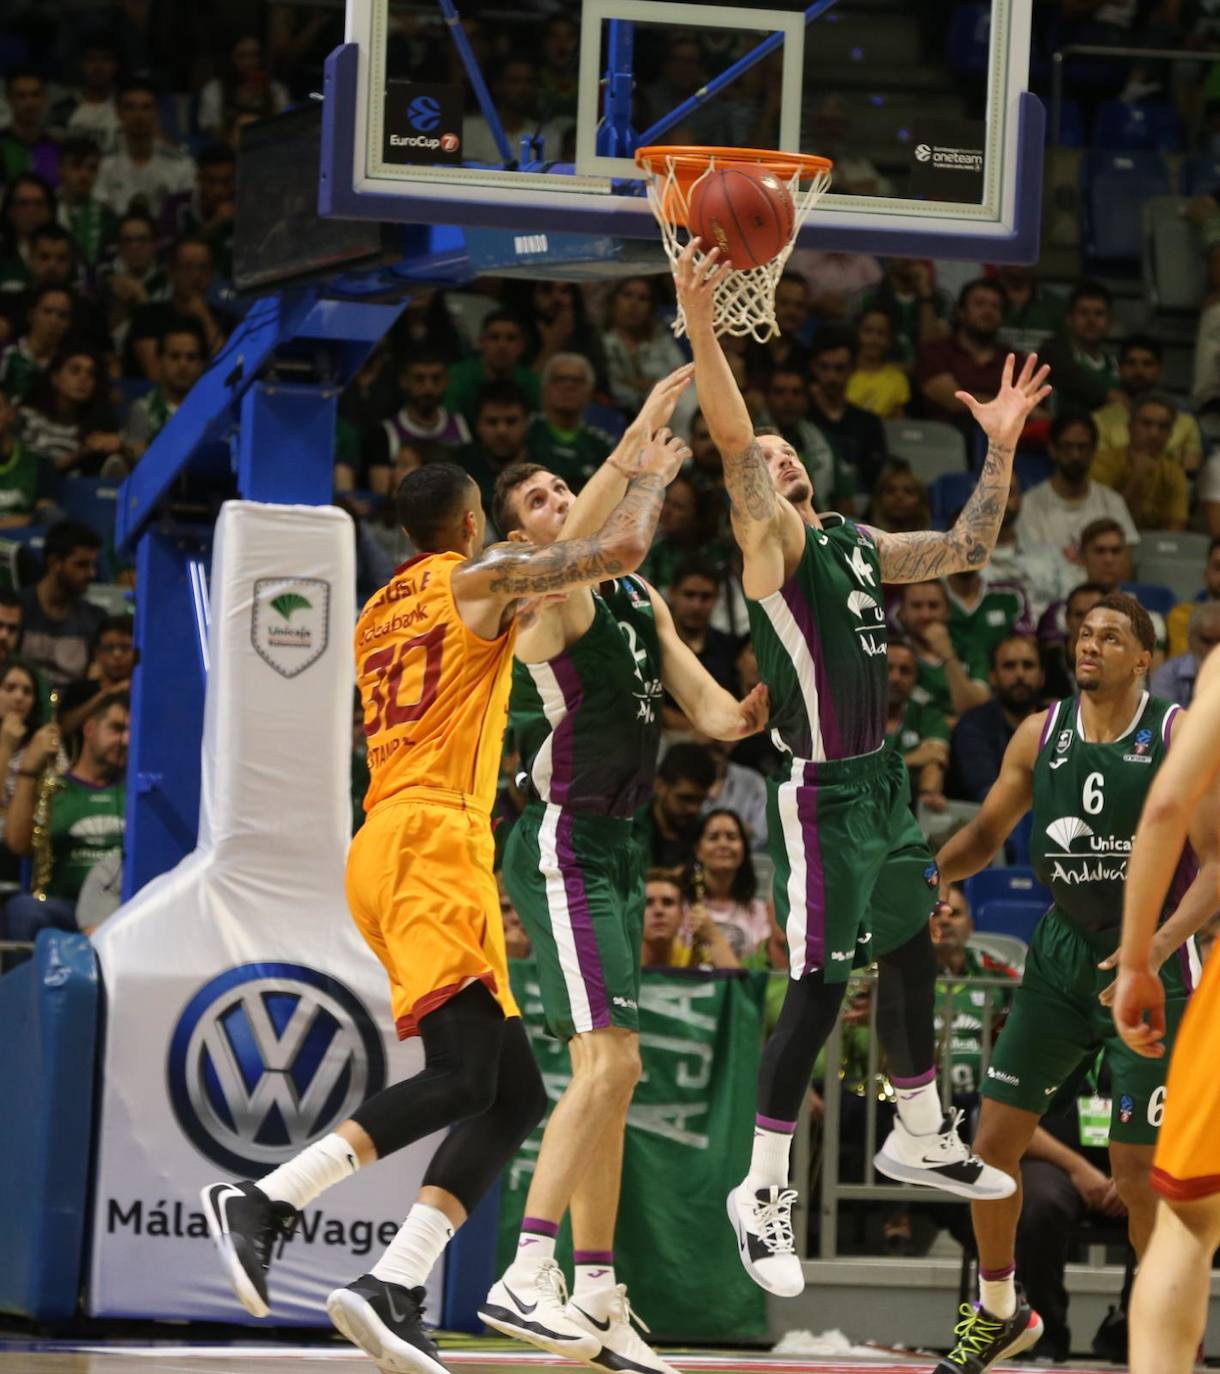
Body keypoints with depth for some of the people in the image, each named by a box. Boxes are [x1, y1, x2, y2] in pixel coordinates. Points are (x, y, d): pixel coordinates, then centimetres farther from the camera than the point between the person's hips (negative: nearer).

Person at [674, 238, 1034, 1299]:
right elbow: (732, 443, -27)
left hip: (883, 782, 8)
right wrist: (702, 331, -38)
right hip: (822, 795, -8)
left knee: (912, 953, 19)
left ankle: (921, 1137, 37)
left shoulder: (855, 543, 12)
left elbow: (964, 549, 21)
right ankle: (764, 1192, -1)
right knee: (819, 989, -8)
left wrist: (1001, 449, 12)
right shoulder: (771, 540, -11)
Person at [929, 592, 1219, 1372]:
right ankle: (1000, 1311, 21)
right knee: (995, 1138, 1)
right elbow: (986, 835, 15)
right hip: (1063, 950, 5)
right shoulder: (1040, 735, 4)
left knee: (1138, 1172, -7)